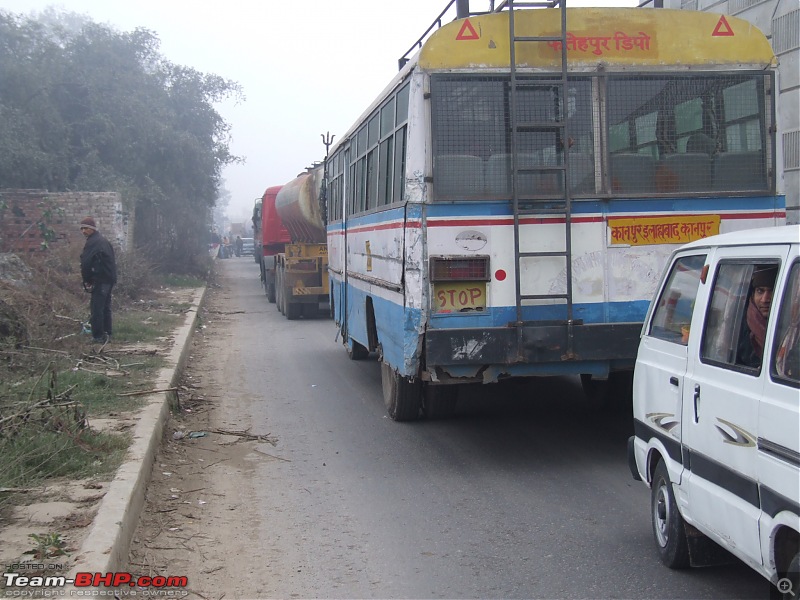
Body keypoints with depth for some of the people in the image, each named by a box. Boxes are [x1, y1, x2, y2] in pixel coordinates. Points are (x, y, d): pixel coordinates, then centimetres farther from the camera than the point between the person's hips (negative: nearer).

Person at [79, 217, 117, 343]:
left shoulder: (92, 242, -12)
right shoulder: (103, 240, 19)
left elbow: (85, 263, -15)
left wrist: (86, 280, -4)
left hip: (100, 280, -10)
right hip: (110, 279, 10)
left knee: (96, 307, -8)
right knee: (105, 307, 16)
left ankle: (98, 336, -10)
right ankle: (107, 334, 21)